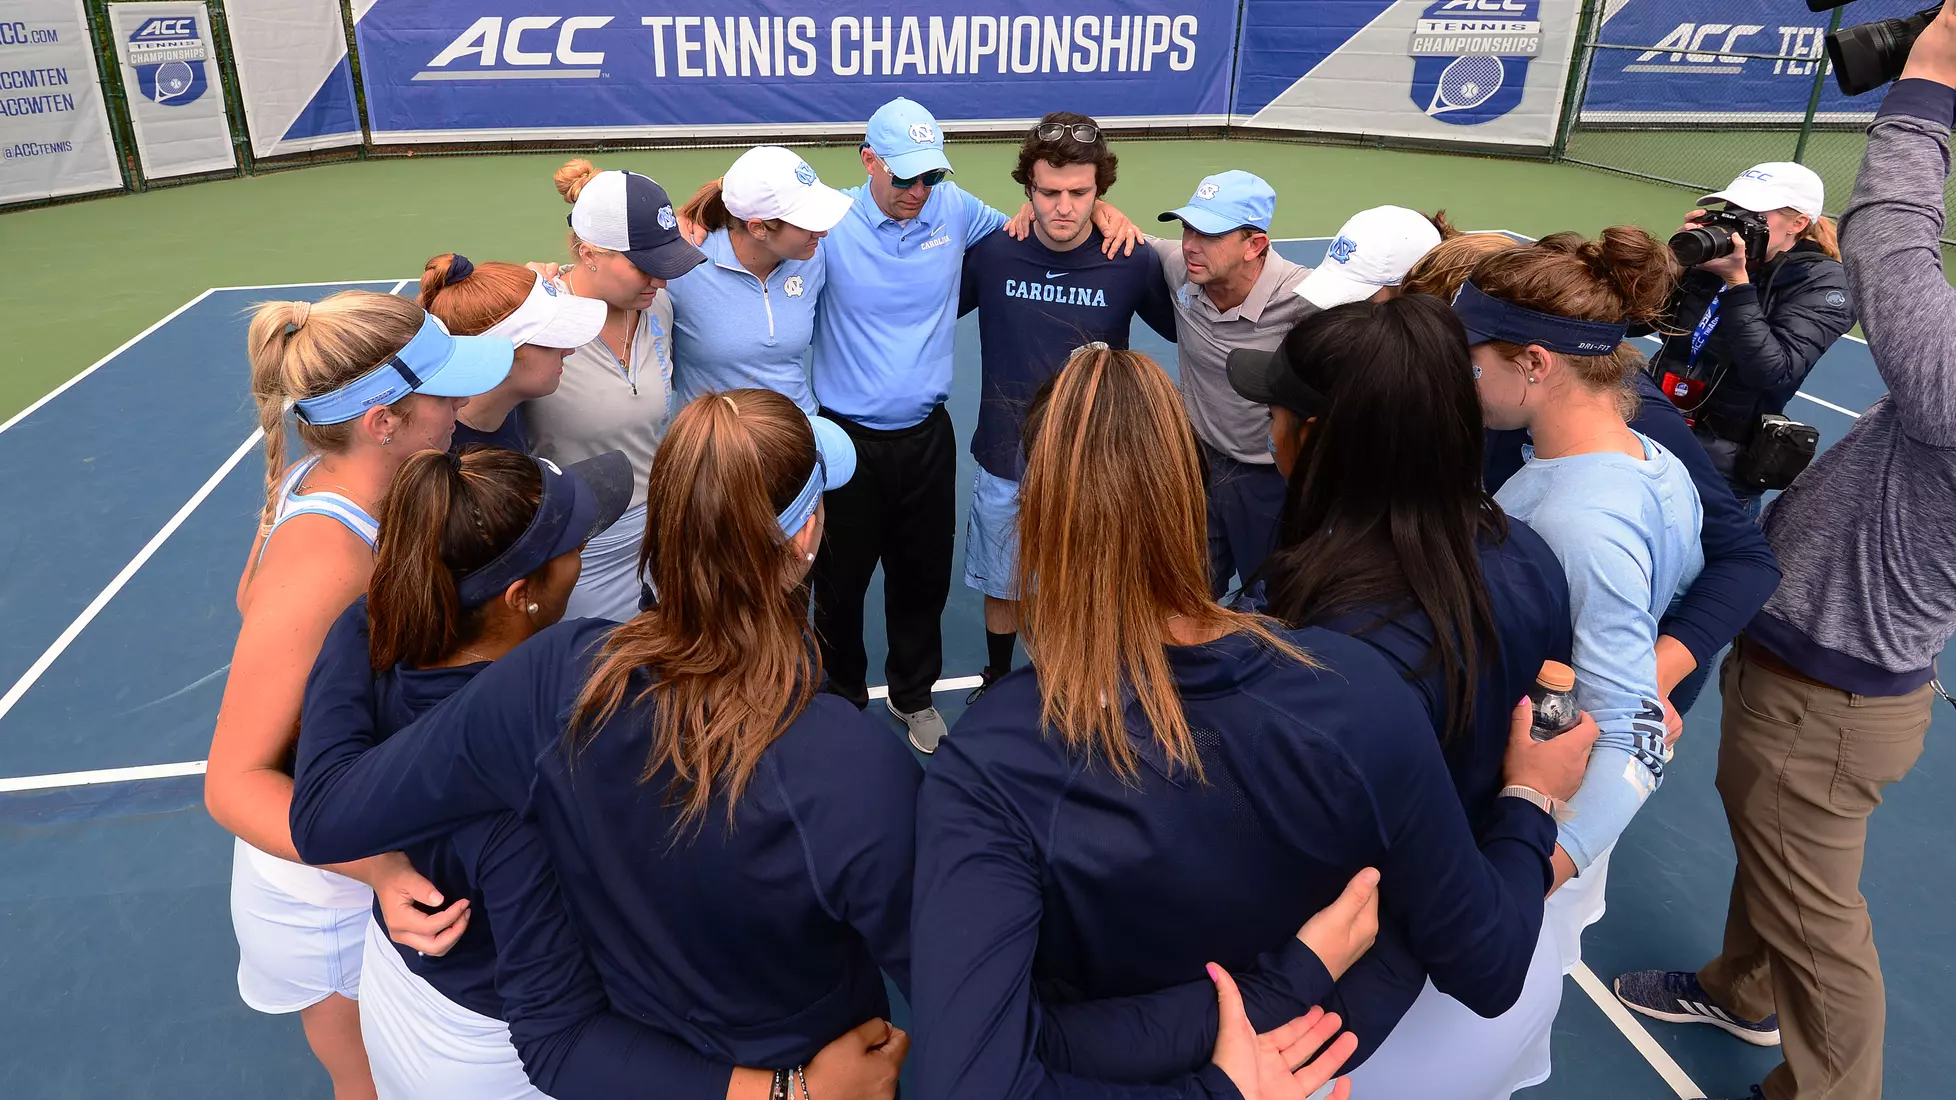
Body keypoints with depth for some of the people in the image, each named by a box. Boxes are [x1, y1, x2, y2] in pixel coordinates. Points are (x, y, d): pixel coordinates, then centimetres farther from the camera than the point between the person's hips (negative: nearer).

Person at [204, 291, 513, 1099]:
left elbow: (252, 598, 8)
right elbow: (235, 780, -31)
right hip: (336, 901, -7)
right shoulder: (325, 562, -37)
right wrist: (378, 867, -44)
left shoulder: (317, 481, -11)